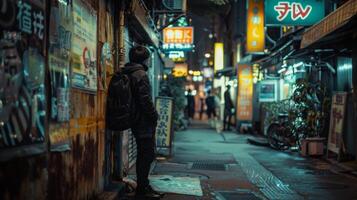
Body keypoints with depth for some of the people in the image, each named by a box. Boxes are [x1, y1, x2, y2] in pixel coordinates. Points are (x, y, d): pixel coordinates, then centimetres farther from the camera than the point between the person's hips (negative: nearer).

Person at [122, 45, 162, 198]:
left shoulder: (128, 74, 14)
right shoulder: (140, 74, -15)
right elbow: (146, 99, -21)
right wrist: (154, 116, -10)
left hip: (136, 121, 10)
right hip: (145, 122, -10)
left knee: (143, 154, 16)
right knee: (147, 154, -4)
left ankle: (141, 186, 23)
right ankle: (143, 187, 0)